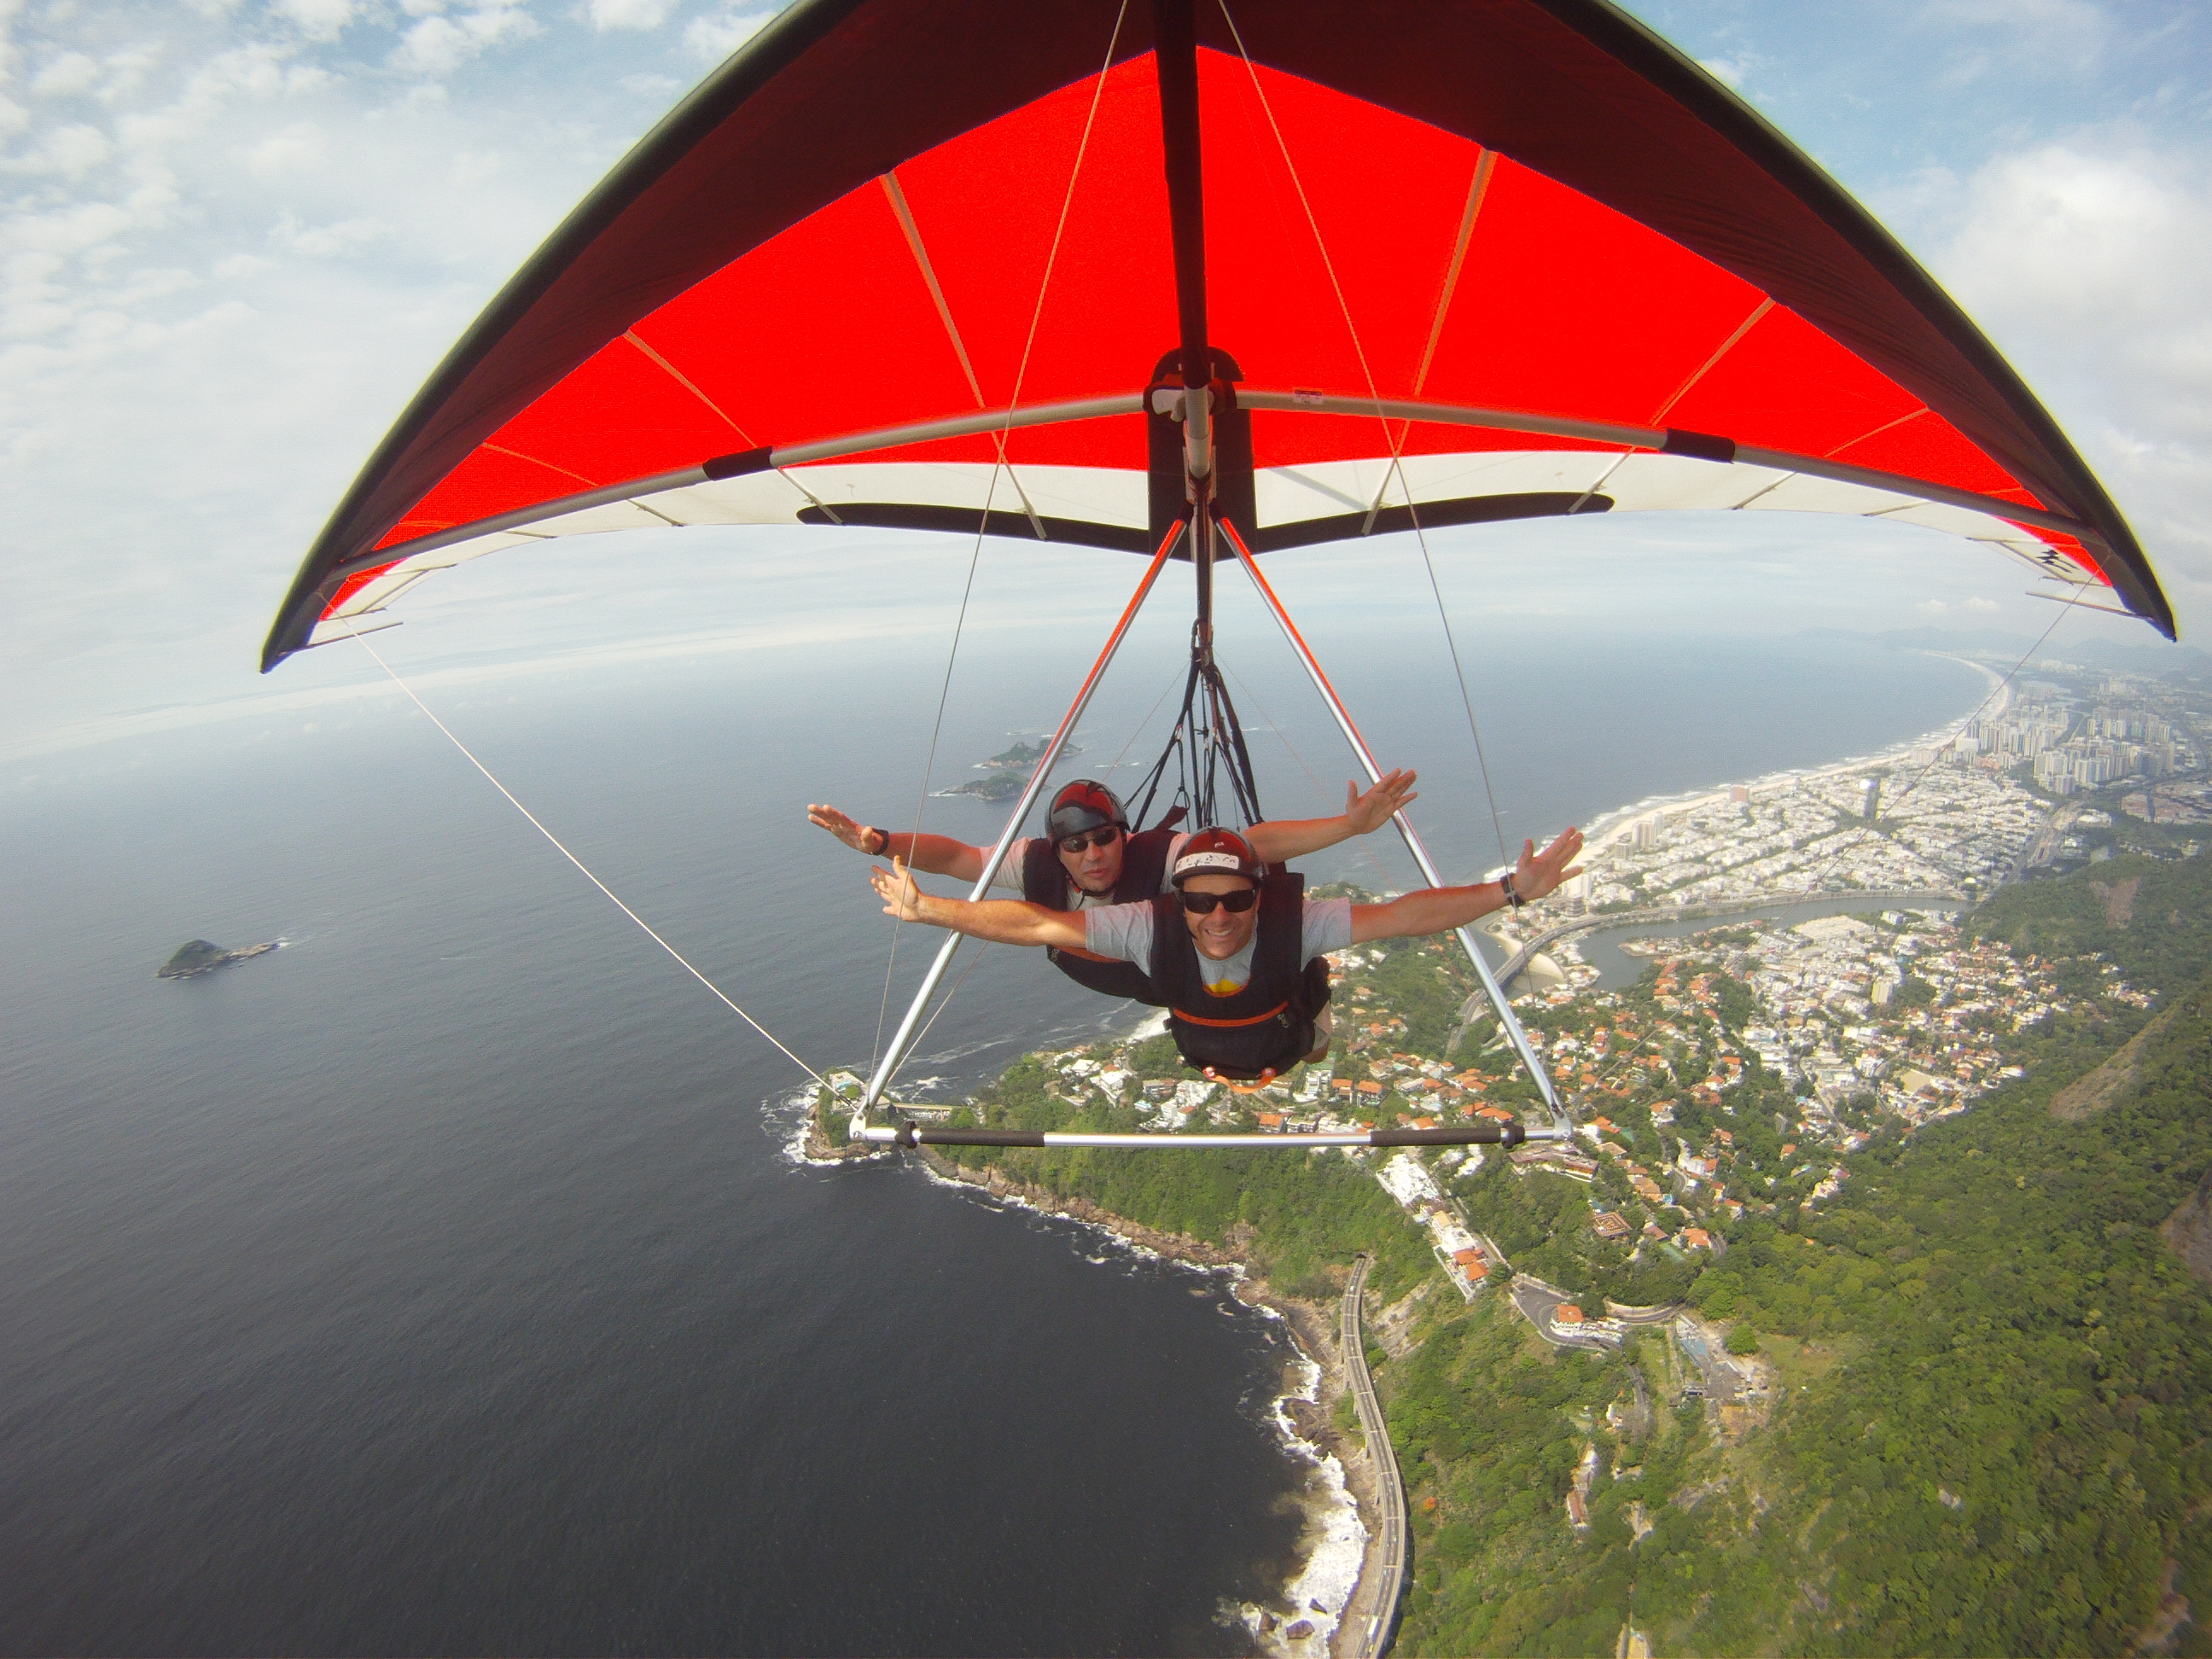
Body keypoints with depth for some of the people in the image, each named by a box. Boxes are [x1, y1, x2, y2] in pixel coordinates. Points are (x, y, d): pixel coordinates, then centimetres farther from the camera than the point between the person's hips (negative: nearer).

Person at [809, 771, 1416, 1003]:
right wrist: (879, 842, -41)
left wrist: (1349, 824, -62)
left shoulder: (1160, 856, -44)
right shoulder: (1037, 865, -33)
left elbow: (1257, 843, -51)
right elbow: (954, 856, -27)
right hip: (1136, 982, 4)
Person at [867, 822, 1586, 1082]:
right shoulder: (1150, 926, -45)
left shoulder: (1295, 921, -46)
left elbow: (1402, 915, -47)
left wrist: (1511, 889, -56)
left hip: (1288, 1050, 0)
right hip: (1202, 1060, 1)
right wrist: (929, 909, -49)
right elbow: (1034, 924, -44)